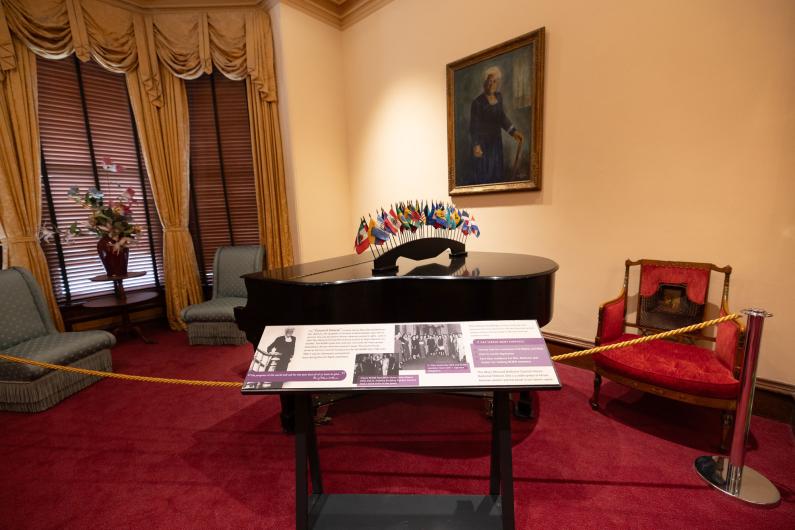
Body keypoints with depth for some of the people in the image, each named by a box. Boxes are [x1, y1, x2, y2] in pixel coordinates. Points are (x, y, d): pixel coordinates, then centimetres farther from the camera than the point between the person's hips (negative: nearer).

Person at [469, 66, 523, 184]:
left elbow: (502, 117, 12)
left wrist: (513, 132, 5)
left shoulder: (499, 96, 1)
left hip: (496, 140, 7)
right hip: (482, 141, -6)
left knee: (496, 171, 15)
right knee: (483, 174, 3)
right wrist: (475, 145, -28)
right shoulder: (477, 102, -19)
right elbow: (473, 126, -18)